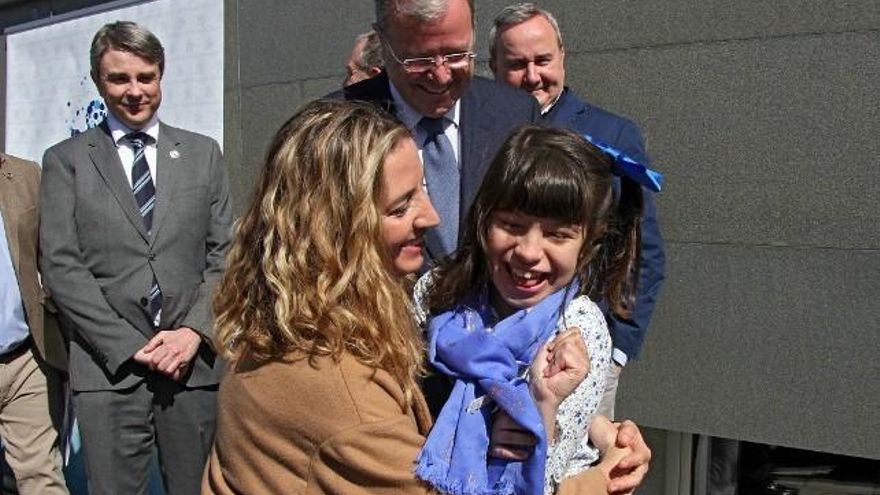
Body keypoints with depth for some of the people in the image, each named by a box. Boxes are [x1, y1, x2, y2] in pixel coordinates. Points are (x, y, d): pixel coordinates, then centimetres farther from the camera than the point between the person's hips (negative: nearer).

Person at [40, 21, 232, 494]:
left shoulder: (203, 153, 12)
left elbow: (224, 254, 8)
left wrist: (194, 330, -7)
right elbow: (60, 266, -2)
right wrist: (130, 347, -9)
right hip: (107, 368, -1)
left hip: (195, 362, 2)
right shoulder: (66, 161, 6)